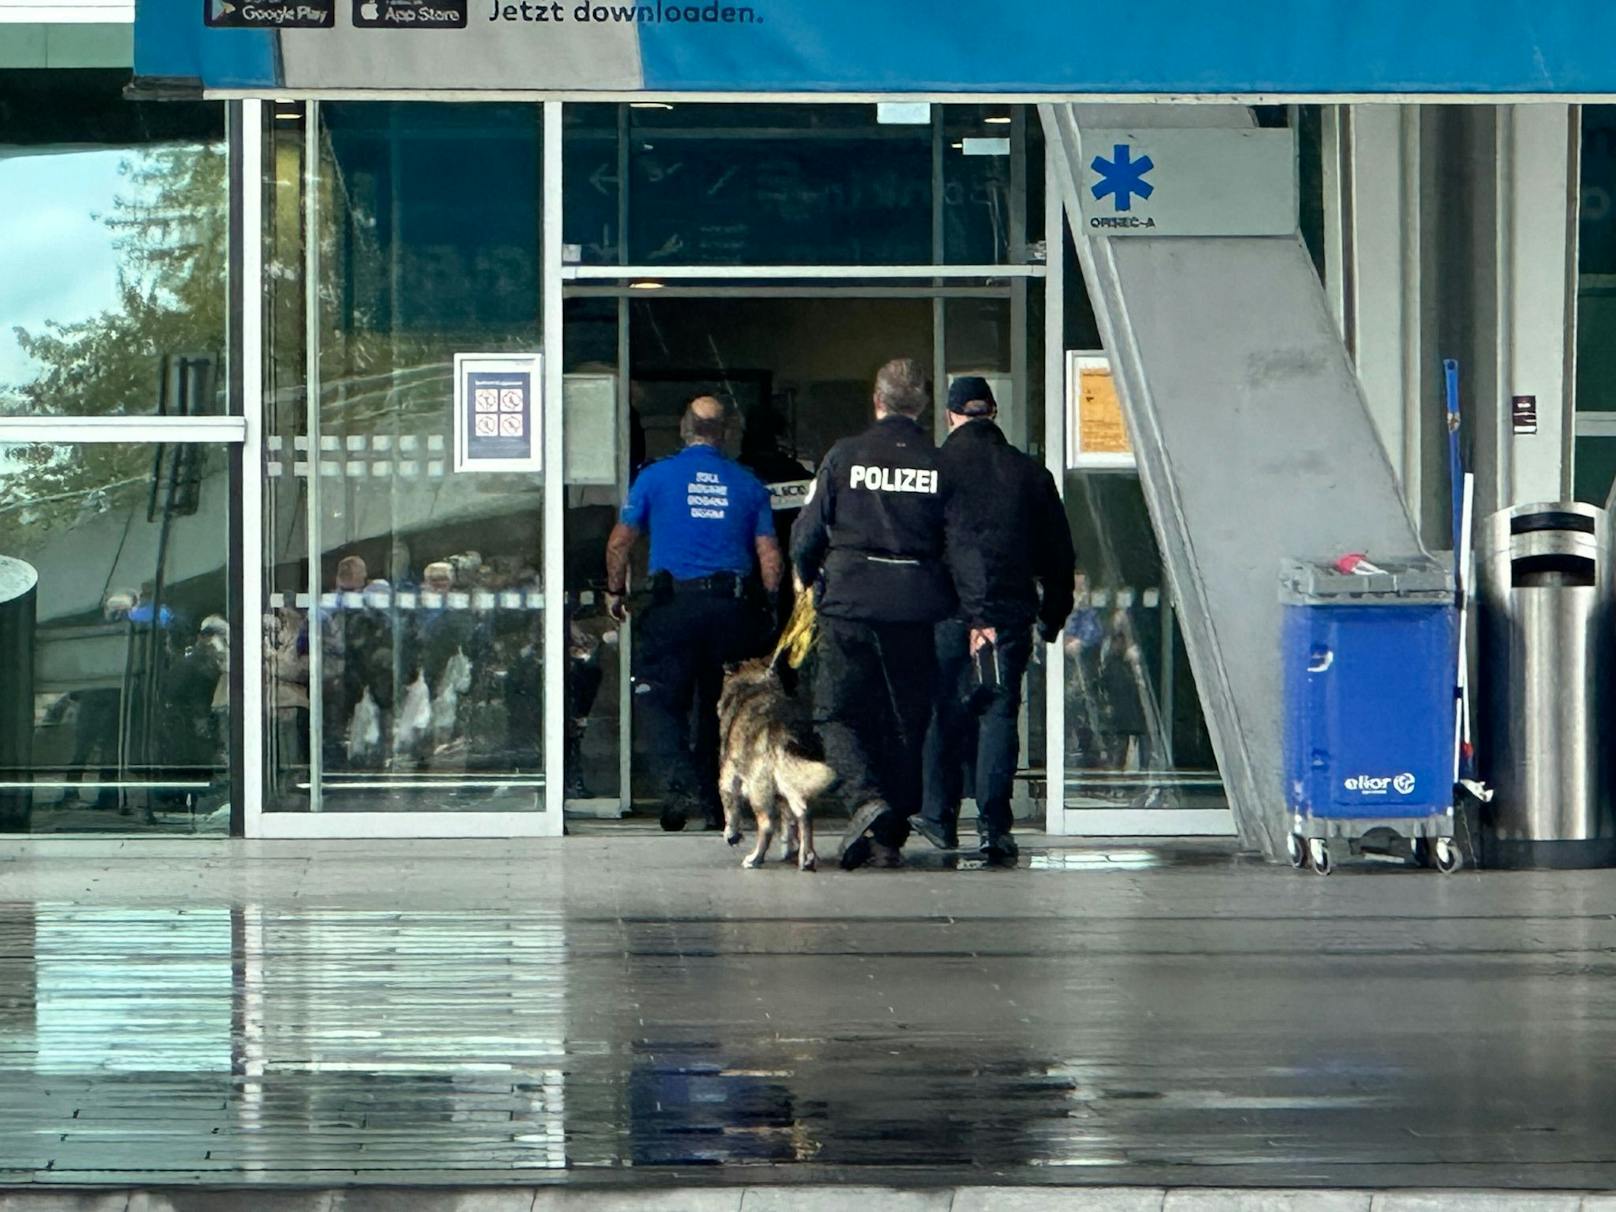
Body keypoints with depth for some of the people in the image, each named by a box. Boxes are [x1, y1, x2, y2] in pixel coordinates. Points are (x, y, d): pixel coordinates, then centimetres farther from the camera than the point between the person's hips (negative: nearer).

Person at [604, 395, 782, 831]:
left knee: (658, 701, -1)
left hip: (674, 603, -3)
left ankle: (682, 781, -23)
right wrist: (769, 607, 16)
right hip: (733, 607, 3)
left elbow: (620, 540, 6)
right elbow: (770, 555, 6)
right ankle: (717, 802, 14)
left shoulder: (656, 477, 3)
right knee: (720, 705, 12)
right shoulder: (747, 484, 9)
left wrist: (615, 591, 20)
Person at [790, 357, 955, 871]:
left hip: (849, 602, -1)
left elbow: (807, 535, 1)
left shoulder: (844, 456, -3)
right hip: (917, 608, 2)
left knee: (836, 713, 7)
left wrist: (812, 580, 20)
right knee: (905, 721, 10)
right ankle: (890, 837, 10)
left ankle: (866, 798, -18)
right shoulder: (941, 464, -1)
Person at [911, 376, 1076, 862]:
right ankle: (993, 822, -9)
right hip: (1011, 612, 1)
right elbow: (1058, 553, 13)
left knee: (943, 715, 11)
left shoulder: (936, 467, 0)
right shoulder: (1031, 474, 8)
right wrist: (1053, 616, 22)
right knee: (999, 714, 2)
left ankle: (940, 817, 17)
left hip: (948, 612, -1)